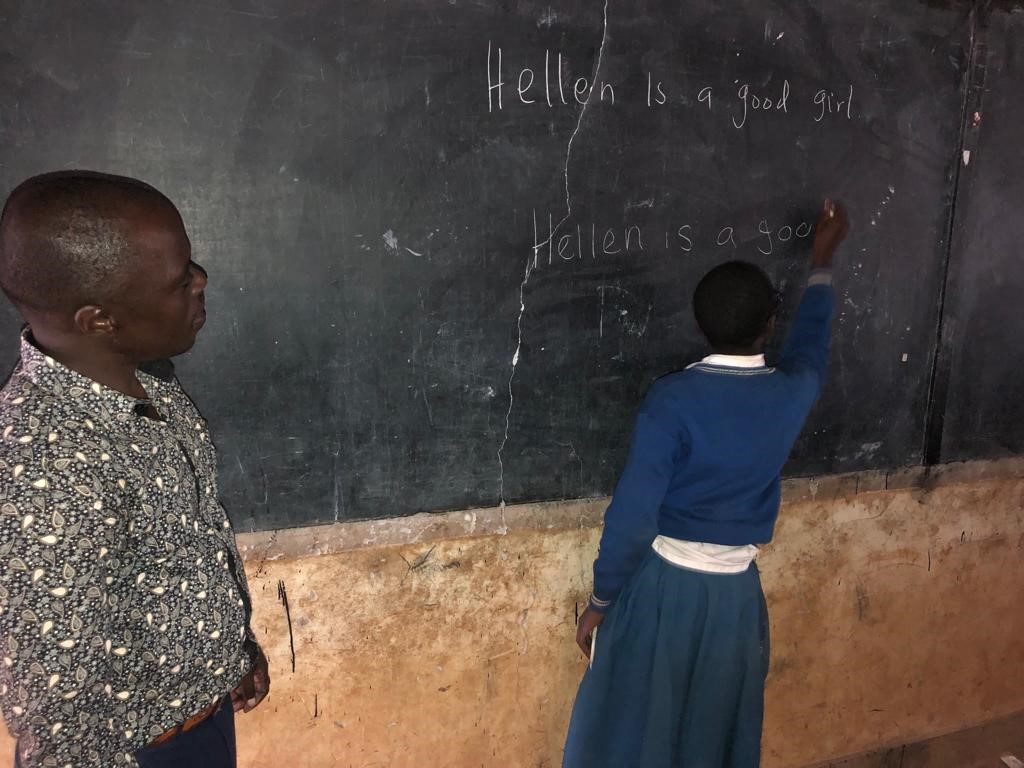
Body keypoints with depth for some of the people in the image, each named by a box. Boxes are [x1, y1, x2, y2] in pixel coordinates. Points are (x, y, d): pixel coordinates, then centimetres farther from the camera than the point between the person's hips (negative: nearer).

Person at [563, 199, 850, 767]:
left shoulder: (673, 398, -20)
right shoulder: (791, 394, -6)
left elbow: (633, 513, -19)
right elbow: (810, 345, 19)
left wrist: (600, 602, -7)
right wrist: (822, 261, 33)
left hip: (661, 584, -3)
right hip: (734, 592, 4)